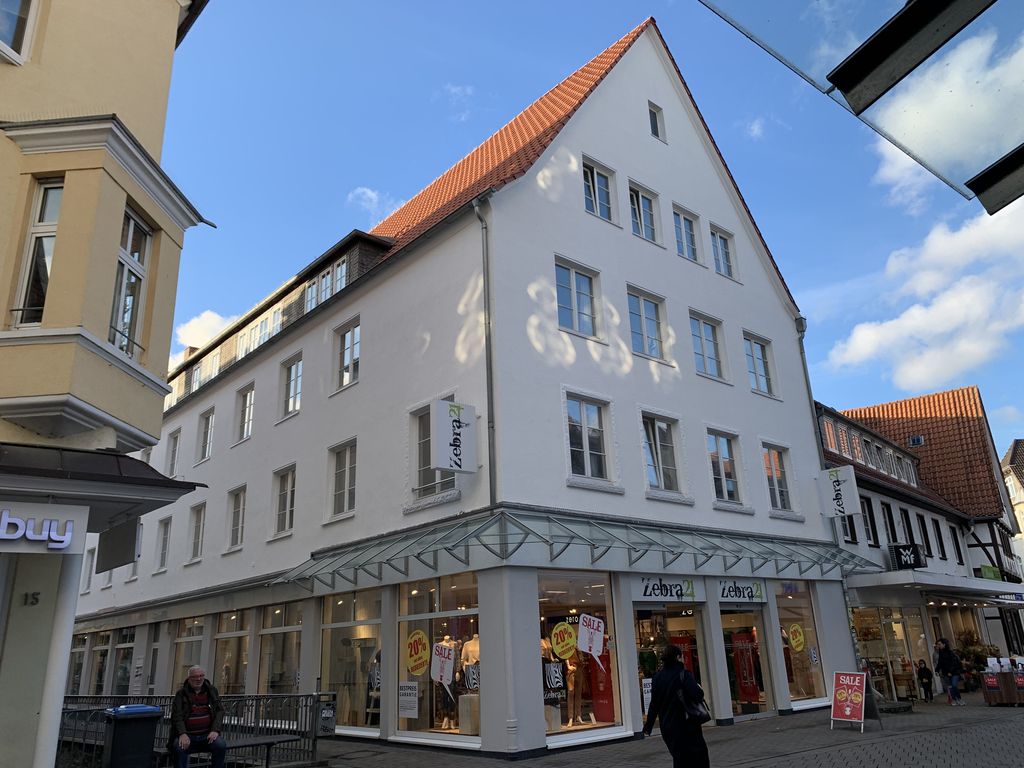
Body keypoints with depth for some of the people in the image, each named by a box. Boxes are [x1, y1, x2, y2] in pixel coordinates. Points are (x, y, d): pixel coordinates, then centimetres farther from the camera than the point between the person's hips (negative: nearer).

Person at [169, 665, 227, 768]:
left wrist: (215, 730, -12)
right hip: (187, 735, -1)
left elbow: (219, 711, 6)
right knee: (179, 747, -33)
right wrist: (182, 734, -24)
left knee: (221, 745, -26)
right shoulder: (181, 694, 5)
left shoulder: (212, 691, 11)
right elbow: (177, 716, -6)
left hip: (207, 735, 1)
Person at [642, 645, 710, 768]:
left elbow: (654, 704, 8)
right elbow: (697, 694, -25)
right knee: (699, 757, 7)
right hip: (686, 725, -5)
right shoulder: (683, 674, -12)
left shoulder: (657, 678, 4)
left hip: (667, 727, 5)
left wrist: (648, 726, 16)